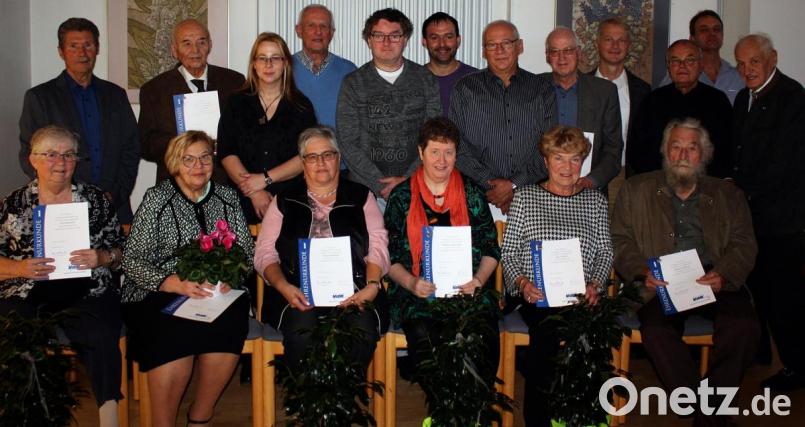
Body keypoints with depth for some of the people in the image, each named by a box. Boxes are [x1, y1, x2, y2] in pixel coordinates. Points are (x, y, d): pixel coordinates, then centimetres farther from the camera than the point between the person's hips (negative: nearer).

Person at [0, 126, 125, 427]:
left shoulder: (95, 199, 13)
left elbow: (120, 252, 14)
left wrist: (102, 257, -7)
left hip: (87, 295, 0)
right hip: (25, 297, 0)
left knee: (101, 337, -33)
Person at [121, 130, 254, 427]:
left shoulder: (227, 197, 13)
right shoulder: (156, 198, 2)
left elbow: (246, 251, 12)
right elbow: (132, 260, -4)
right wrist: (177, 284, -20)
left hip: (217, 295, 3)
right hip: (159, 294, -2)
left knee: (230, 322, -29)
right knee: (175, 334, -33)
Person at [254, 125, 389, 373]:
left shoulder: (361, 197, 18)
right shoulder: (285, 202, 18)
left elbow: (378, 247, 8)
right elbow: (265, 253, 10)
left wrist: (372, 286, -11)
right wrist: (284, 287, -10)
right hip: (299, 293, 0)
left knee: (361, 331, -31)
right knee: (302, 331, -32)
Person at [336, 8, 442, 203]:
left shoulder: (426, 80, 6)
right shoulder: (353, 83, 3)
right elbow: (348, 143, -3)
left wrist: (408, 180, -10)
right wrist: (382, 186, -11)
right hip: (366, 190, -1)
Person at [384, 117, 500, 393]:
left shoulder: (472, 194, 14)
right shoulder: (402, 197, 10)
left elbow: (491, 250, 13)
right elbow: (389, 256, 8)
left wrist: (479, 279, -6)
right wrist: (411, 282, -11)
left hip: (469, 290, 1)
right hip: (418, 293, -1)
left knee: (483, 333, -29)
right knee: (423, 335, -31)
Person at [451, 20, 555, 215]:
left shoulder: (542, 89, 13)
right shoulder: (465, 89, 11)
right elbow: (457, 146, 3)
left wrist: (515, 185, -8)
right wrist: (490, 183, -8)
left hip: (531, 196, 1)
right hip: (478, 195, 0)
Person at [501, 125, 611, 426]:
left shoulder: (595, 200, 20)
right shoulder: (525, 197, 13)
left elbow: (605, 251, 13)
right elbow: (508, 251, 8)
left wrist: (594, 284, -6)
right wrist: (522, 282, -10)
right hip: (536, 297, -1)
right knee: (547, 325, -34)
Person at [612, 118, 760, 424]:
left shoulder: (728, 195, 21)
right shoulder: (636, 190, 17)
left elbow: (744, 245, 10)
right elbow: (620, 241, 9)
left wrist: (723, 275, -11)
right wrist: (642, 272, -10)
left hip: (714, 282, 1)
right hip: (661, 285, -1)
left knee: (744, 327, -29)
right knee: (656, 330, -32)